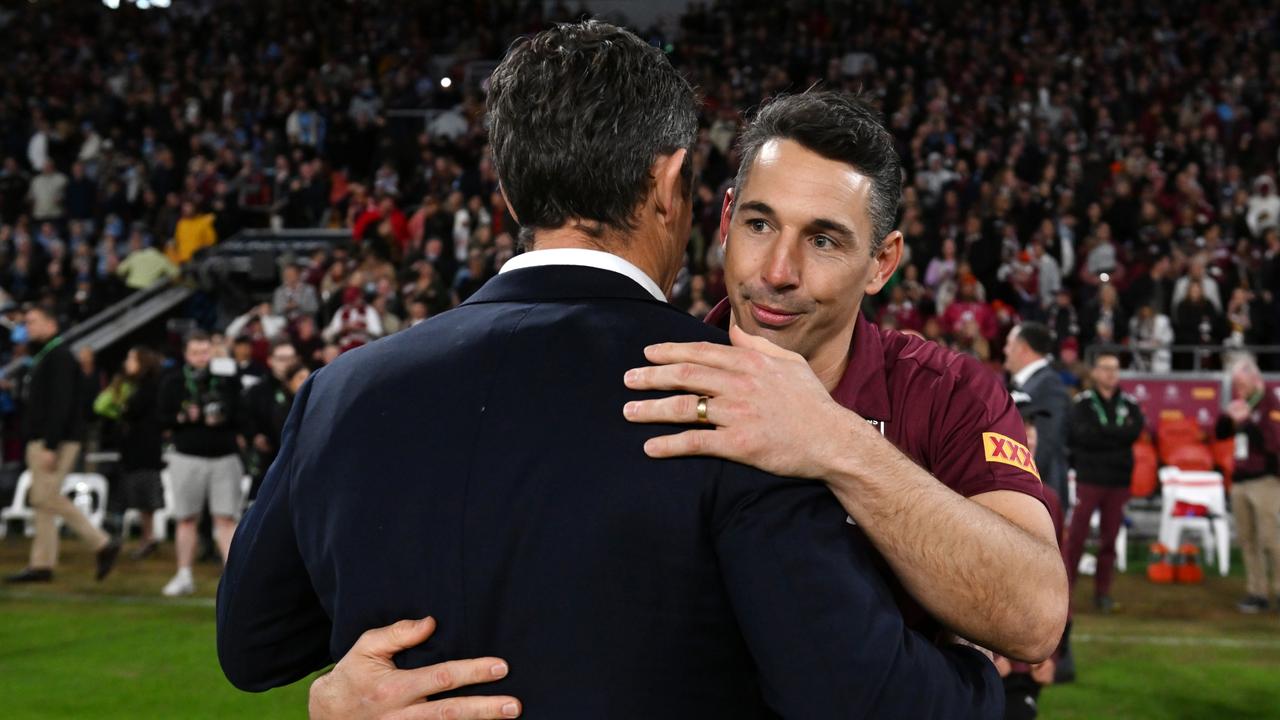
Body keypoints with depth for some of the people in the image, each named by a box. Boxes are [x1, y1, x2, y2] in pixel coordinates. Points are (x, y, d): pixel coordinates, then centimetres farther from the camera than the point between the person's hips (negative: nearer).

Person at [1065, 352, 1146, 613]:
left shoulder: (1129, 404, 10)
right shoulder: (1082, 403, 1)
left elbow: (1135, 431, -8)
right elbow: (1080, 434, -15)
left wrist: (1101, 432, -12)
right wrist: (1117, 434, -11)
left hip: (1118, 482, 3)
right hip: (1088, 479, -3)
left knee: (1109, 539, 7)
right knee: (1077, 536, -4)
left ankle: (1103, 592, 15)